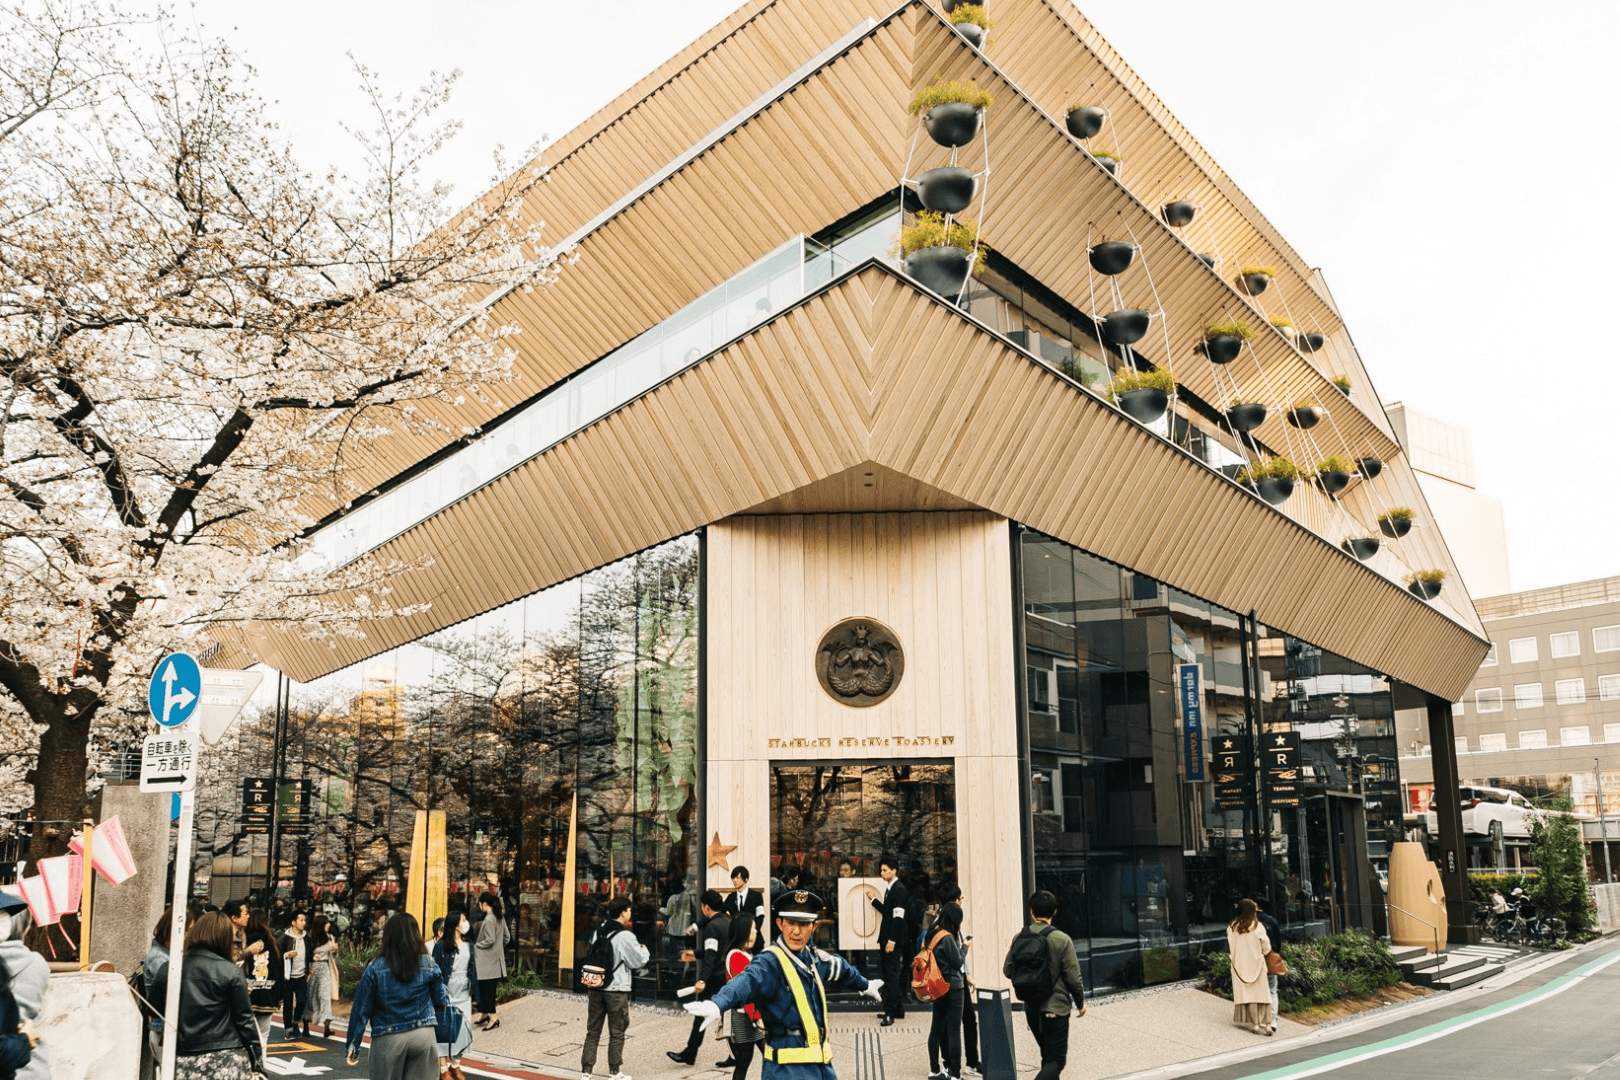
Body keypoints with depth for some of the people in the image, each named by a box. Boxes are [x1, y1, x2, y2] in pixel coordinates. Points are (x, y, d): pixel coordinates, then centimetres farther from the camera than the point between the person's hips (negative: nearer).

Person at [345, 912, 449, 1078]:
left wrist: (353, 1046, 4)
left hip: (388, 1040, -1)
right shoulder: (429, 966, -2)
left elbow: (361, 1010, -3)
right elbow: (440, 1001, 8)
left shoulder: (375, 969, -6)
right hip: (423, 1037, 1)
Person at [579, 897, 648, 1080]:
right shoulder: (625, 936, -17)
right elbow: (638, 960, -10)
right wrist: (644, 950, 12)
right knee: (616, 1033, 8)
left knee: (592, 1032, 11)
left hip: (597, 988, 6)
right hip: (616, 990, -5)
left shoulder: (598, 932, 3)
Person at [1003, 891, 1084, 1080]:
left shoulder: (1020, 938, -2)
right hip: (1055, 1008, -5)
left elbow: (1007, 970, 5)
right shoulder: (1062, 940, -15)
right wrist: (1080, 1002, 5)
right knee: (1056, 1060, 0)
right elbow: (1073, 977, -11)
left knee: (1048, 1056, 22)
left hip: (1031, 1008, 5)